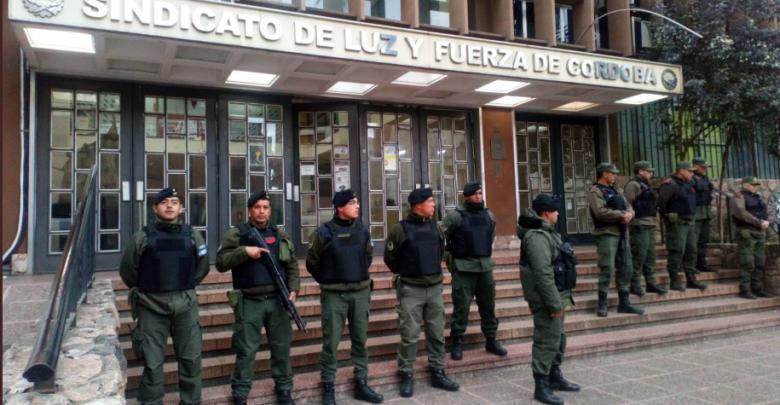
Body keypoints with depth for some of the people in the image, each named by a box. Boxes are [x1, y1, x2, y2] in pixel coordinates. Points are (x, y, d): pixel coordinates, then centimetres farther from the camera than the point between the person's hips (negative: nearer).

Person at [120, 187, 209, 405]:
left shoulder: (192, 235, 3)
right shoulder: (142, 237, -2)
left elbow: (202, 266, 16)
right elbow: (127, 269, 8)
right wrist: (144, 290, 14)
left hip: (185, 305, 2)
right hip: (152, 306, -2)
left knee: (191, 359, 9)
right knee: (152, 362, 5)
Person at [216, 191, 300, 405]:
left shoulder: (279, 234, 11)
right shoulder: (236, 234, 0)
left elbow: (292, 266, 13)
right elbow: (221, 263, -7)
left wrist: (293, 289, -1)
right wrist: (245, 251, -18)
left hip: (277, 300, 4)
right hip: (249, 302, -3)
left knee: (281, 347, 11)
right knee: (246, 351, 2)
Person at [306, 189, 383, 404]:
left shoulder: (362, 230, 4)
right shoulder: (324, 232, -10)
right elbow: (312, 262, 1)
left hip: (361, 292, 4)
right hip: (334, 295, -4)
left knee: (360, 339, 11)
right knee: (331, 342, 1)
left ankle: (361, 384, 23)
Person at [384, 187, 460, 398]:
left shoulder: (434, 226, 6)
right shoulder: (400, 229, -11)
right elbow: (390, 257, 0)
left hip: (435, 287, 5)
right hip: (411, 289, -5)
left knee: (437, 333, 10)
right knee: (409, 335, 0)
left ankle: (438, 373, 23)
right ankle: (407, 376, 13)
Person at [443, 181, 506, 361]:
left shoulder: (489, 215, 8)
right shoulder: (455, 217, -9)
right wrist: (450, 261, -5)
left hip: (485, 267, 5)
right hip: (463, 269, -5)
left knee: (488, 305, 12)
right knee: (461, 307, -1)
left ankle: (491, 340, 25)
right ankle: (457, 343, 11)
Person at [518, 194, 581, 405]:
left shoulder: (547, 232, 13)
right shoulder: (537, 236, -21)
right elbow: (543, 273, -26)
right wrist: (554, 303, -23)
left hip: (556, 294, 11)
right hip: (545, 298, -11)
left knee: (558, 338, 21)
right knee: (547, 340, -4)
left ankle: (555, 376, 36)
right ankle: (541, 387, 5)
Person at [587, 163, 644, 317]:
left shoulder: (615, 191, 20)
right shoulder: (595, 191, -7)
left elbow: (628, 206, 15)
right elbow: (600, 212, -21)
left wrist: (629, 214, -8)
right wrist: (621, 215, -13)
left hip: (621, 234, 9)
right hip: (606, 234, -9)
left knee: (626, 269, 11)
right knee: (607, 270, -10)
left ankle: (624, 303, 22)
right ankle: (602, 305, 1)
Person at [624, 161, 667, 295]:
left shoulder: (645, 185, 21)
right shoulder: (633, 185, -10)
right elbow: (626, 203, -18)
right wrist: (629, 217, -22)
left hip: (650, 225, 10)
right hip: (639, 225, -10)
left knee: (650, 256, 13)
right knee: (638, 257, -7)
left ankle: (651, 283, 20)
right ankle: (634, 285, 0)